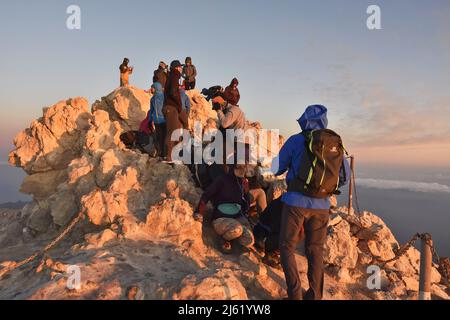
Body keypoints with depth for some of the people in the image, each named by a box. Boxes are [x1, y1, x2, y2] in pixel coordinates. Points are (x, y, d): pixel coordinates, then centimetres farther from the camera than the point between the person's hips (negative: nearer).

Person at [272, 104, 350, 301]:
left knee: (287, 247, 9)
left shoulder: (296, 140, -5)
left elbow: (277, 168, 3)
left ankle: (295, 295, 5)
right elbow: (345, 177, 15)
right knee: (315, 249, 18)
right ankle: (315, 295, 22)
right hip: (322, 205, 4)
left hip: (296, 201, -4)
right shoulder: (335, 144, 6)